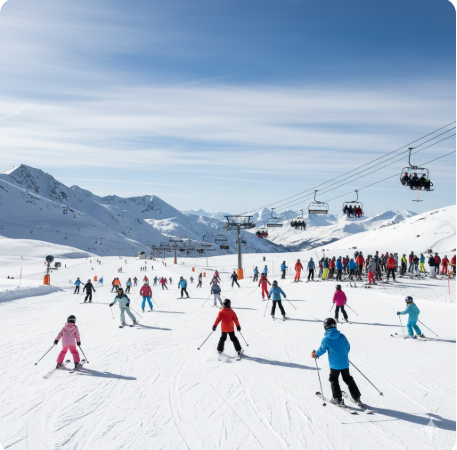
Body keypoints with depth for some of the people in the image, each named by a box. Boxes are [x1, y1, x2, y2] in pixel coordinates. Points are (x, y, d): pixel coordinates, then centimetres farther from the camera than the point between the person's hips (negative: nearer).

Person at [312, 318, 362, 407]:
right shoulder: (342, 336, -3)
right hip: (345, 362, 4)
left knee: (333, 380, 15)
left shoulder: (326, 339, -14)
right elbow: (348, 347, 8)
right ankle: (357, 398, 19)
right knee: (348, 379, 19)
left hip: (334, 364, -4)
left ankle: (338, 399, 13)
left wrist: (315, 354, 16)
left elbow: (322, 350, -5)